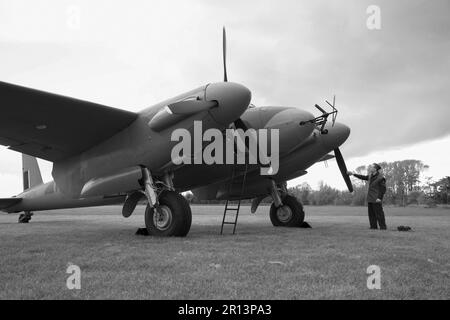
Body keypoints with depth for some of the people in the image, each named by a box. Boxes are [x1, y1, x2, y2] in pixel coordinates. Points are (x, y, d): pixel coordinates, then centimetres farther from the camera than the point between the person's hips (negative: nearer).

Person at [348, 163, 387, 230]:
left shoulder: (380, 178, -12)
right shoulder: (371, 176, 11)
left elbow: (383, 189, -11)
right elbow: (363, 177, 25)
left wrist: (379, 198, -16)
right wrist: (353, 174, 22)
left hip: (376, 200, -8)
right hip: (370, 199, 8)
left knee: (379, 214, -5)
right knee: (371, 214, 11)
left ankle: (383, 227, 1)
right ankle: (373, 227, 17)